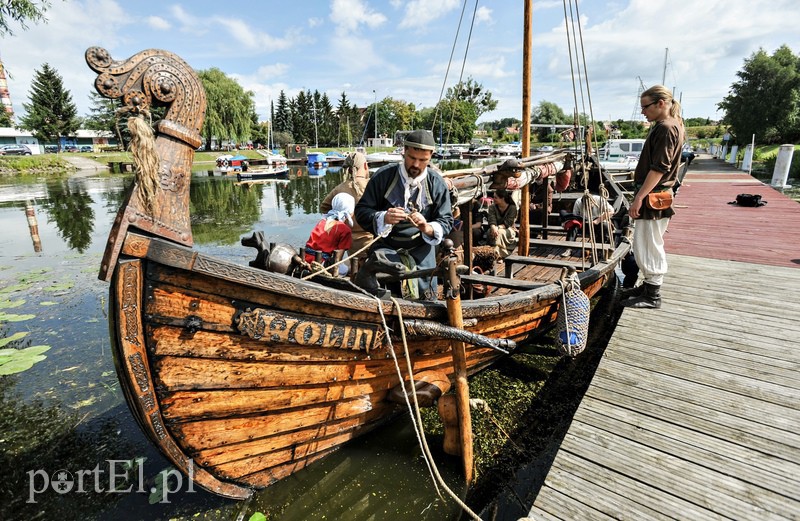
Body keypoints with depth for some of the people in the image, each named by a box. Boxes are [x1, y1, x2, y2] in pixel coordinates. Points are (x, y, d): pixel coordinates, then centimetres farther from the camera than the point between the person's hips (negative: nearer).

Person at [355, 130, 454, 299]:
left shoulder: (437, 183, -3)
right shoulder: (383, 176, -7)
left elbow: (446, 221, 1)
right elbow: (361, 211, -4)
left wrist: (427, 228, -22)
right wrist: (383, 218, -26)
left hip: (421, 249, 2)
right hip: (386, 246, -1)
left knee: (425, 298, 5)